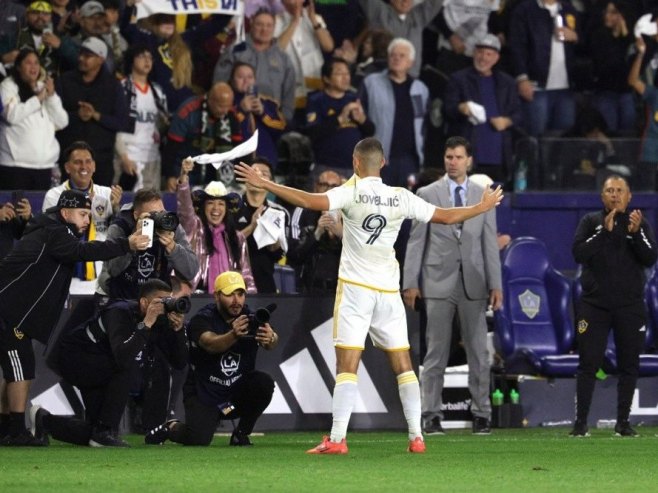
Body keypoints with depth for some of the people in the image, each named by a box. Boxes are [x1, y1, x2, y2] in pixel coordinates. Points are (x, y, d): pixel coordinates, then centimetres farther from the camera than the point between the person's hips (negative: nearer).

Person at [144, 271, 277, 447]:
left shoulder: (251, 318, -5)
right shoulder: (202, 320, -14)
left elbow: (273, 340, -24)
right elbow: (210, 343, -36)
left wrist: (271, 339, -50)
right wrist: (233, 335, -58)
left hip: (237, 394, 3)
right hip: (204, 394, -3)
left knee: (264, 383, -25)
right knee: (198, 439, -24)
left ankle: (241, 434, -2)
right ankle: (171, 428, 13)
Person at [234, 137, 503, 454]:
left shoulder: (351, 193, -8)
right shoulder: (402, 198, 3)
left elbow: (313, 202, -23)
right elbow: (447, 217, 10)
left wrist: (264, 184, -20)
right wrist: (483, 207, 26)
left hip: (355, 287, -3)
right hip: (388, 289, 3)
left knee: (347, 365, -7)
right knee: (402, 364, 10)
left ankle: (337, 439, -14)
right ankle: (416, 437, 7)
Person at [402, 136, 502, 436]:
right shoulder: (427, 195, 5)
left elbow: (490, 242, 8)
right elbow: (416, 241, 4)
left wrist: (495, 284, 1)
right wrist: (410, 282, -3)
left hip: (473, 283, 1)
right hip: (438, 282, -1)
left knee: (478, 352, 1)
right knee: (436, 352, -1)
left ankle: (481, 414, 6)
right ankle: (432, 416, 1)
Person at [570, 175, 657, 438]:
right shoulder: (591, 222, 5)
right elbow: (579, 253, -9)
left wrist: (636, 233, -20)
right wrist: (604, 231, -17)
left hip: (630, 306, 1)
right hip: (594, 305, -1)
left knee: (629, 364, 3)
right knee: (588, 364, -4)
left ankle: (623, 422, 10)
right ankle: (580, 423, -2)